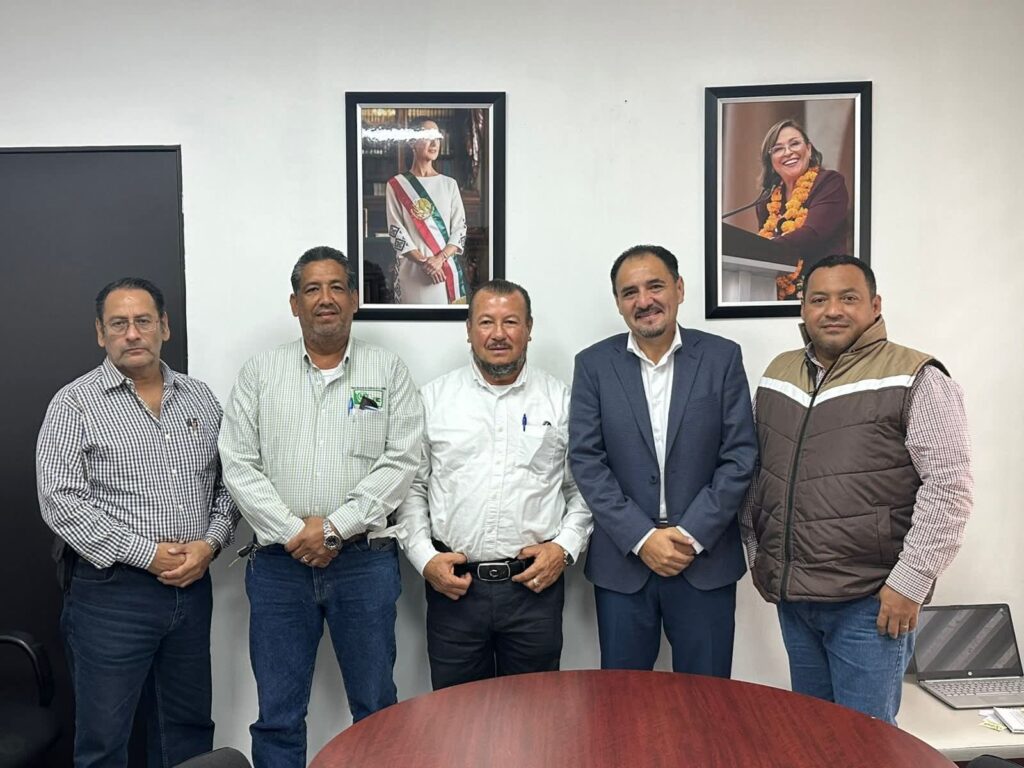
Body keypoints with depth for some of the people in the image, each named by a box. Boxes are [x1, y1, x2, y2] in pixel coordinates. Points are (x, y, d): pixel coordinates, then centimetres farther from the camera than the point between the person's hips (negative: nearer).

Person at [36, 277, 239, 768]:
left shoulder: (200, 398, 8)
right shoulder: (75, 404, -5)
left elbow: (229, 482, 10)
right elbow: (60, 502, -13)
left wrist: (209, 543, -8)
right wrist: (147, 554, -16)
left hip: (193, 586, 4)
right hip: (110, 591, -4)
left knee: (190, 725, 17)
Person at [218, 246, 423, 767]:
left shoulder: (388, 372, 3)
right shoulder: (259, 373, 6)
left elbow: (401, 461, -5)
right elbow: (238, 464, 0)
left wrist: (334, 527, -13)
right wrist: (293, 532, -11)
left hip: (364, 561, -1)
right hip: (279, 562, 1)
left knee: (376, 705, 10)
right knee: (277, 714, 10)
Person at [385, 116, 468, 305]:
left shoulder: (449, 184, 10)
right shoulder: (397, 185, 2)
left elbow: (460, 228, 4)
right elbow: (396, 232, -3)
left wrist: (440, 258, -12)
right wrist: (423, 261, -15)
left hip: (447, 268, 3)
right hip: (413, 271, -3)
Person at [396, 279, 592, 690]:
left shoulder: (560, 399, 4)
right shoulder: (434, 397, 4)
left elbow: (583, 487, 7)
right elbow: (411, 487, 6)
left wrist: (565, 547, -5)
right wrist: (424, 558, -3)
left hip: (536, 582, 0)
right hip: (452, 584, 0)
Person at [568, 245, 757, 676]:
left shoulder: (722, 358, 1)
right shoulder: (593, 364, 1)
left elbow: (740, 455, -3)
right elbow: (586, 460, -4)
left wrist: (691, 535, -11)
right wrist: (642, 538, -11)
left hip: (706, 561, 0)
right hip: (622, 561, 1)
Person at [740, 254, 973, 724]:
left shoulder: (915, 380, -10)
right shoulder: (777, 374, 9)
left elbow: (949, 487, -14)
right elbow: (754, 470, 16)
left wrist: (910, 583, -16)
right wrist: (756, 553, 14)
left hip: (871, 602, -5)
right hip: (792, 597, 6)